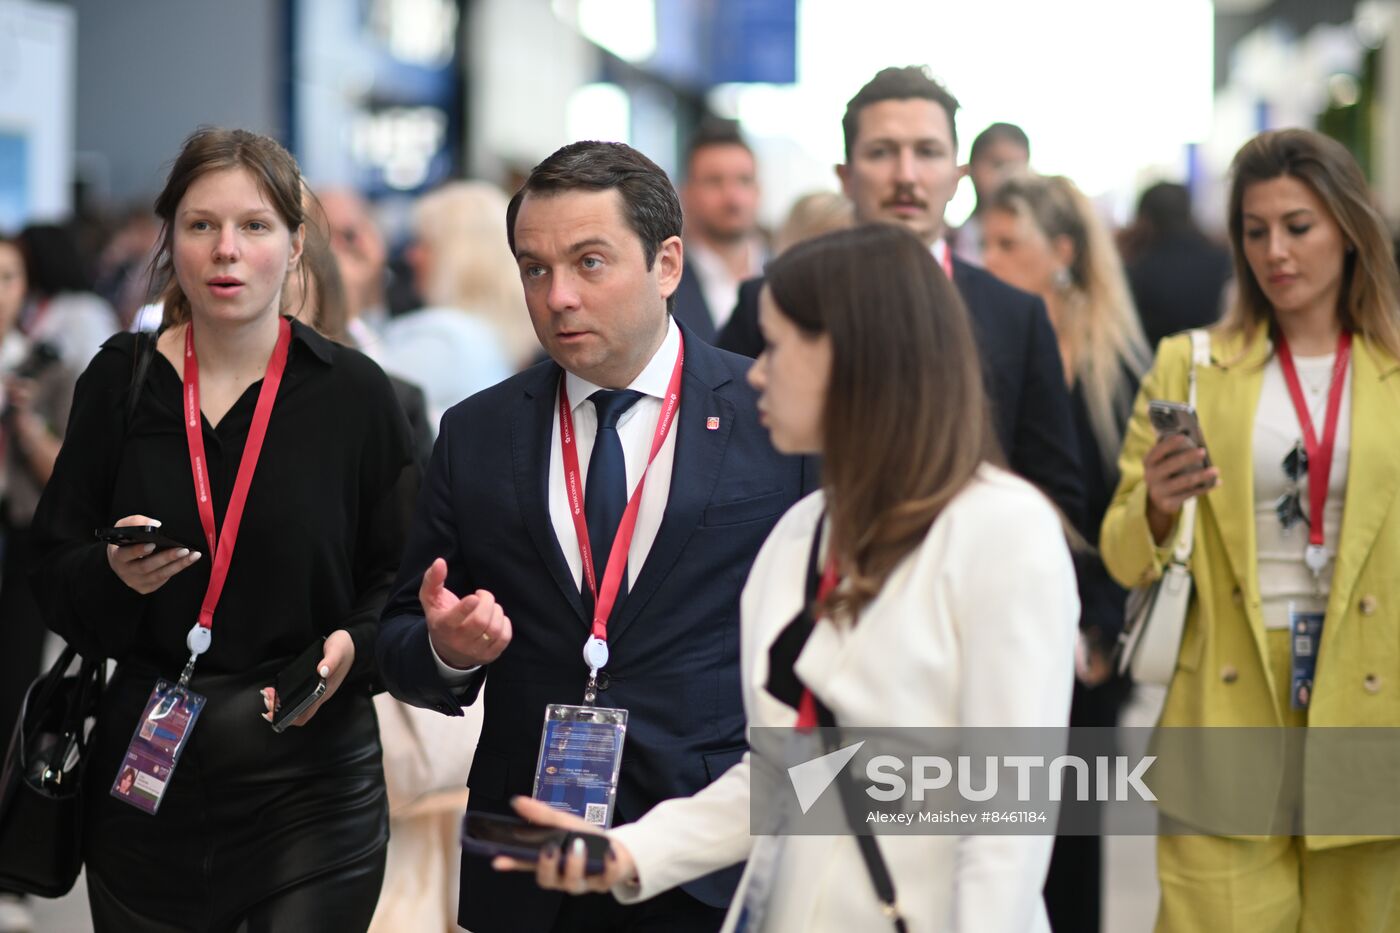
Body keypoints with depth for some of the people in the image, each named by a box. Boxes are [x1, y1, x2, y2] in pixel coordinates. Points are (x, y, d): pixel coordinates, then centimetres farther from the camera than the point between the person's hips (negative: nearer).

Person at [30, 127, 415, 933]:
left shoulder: (352, 392, -3)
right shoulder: (122, 381, 3)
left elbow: (402, 579, 2)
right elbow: (53, 578, 6)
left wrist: (354, 647, -17)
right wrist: (113, 575, -15)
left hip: (310, 781, -2)